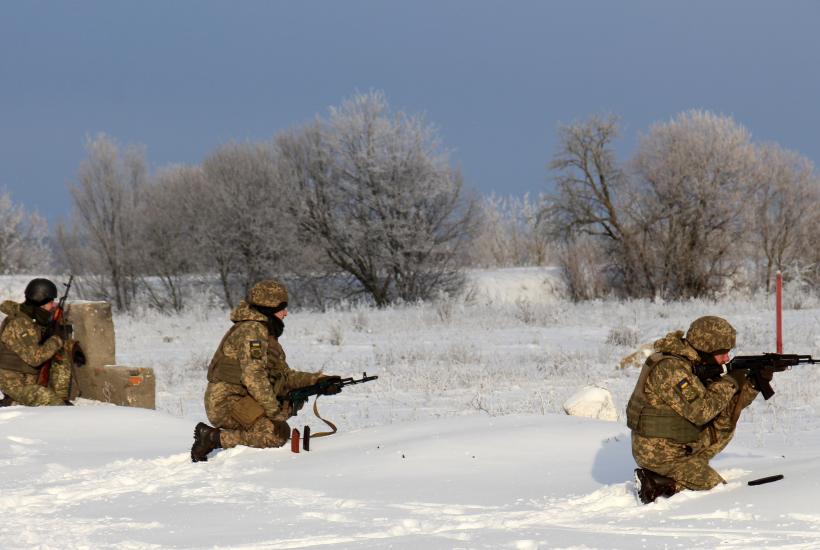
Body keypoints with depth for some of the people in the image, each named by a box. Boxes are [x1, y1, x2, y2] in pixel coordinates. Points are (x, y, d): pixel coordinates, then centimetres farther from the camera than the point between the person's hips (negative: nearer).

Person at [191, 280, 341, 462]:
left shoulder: (267, 333, 20)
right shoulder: (252, 330, -13)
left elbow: (286, 375, 19)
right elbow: (253, 377, -23)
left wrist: (317, 381, 6)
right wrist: (275, 411, -22)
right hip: (227, 404, -10)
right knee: (278, 433, -24)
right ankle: (214, 438, -18)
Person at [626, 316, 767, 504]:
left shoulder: (697, 366, 6)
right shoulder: (671, 368, -23)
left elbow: (727, 410, 8)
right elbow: (700, 411, -28)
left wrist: (754, 383, -5)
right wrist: (729, 383, -17)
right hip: (658, 454, -9)